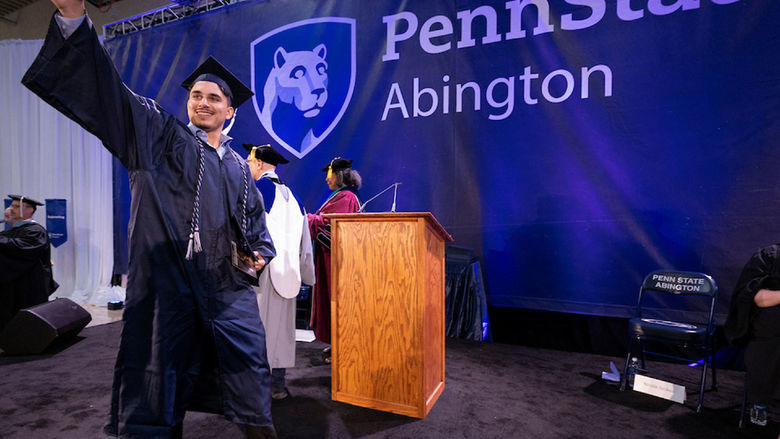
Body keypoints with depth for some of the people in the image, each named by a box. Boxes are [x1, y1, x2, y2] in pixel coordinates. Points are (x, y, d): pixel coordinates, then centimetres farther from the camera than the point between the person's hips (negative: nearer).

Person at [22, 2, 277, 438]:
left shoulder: (239, 166, 16)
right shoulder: (160, 136, 7)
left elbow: (254, 217, 22)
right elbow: (109, 91, -6)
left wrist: (259, 252, 7)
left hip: (229, 283, 3)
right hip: (169, 276, -3)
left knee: (247, 365, 7)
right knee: (162, 373, 6)